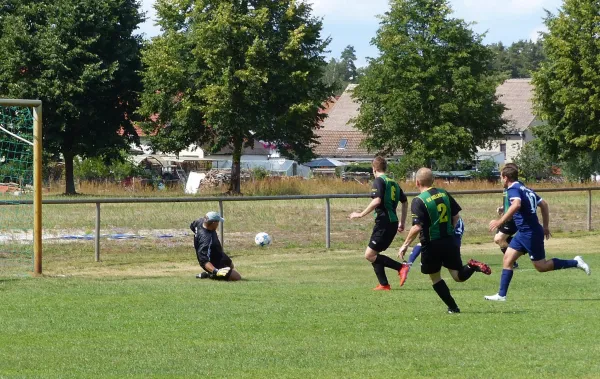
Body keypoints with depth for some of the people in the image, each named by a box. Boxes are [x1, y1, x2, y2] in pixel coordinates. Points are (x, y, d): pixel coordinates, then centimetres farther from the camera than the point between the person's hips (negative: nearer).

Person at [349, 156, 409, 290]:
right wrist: (402, 223, 28)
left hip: (383, 223, -9)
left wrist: (361, 214, -16)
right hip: (393, 223, 9)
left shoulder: (379, 181, -7)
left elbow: (377, 201, -21)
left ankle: (400, 267, -16)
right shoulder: (393, 183, 18)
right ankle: (384, 284, 9)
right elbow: (405, 202, 22)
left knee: (369, 255, -9)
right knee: (374, 255, 15)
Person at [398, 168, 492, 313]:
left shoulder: (418, 201, -14)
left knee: (435, 278, 15)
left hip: (431, 245, -5)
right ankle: (472, 266, -19)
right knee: (459, 276, 11)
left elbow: (417, 227, -21)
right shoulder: (444, 194, 4)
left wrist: (405, 245, -12)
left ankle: (453, 307, 11)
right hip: (449, 240, 5)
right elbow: (456, 216, 9)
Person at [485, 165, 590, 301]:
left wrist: (500, 221, -35)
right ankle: (501, 295, 4)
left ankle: (575, 263, 4)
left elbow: (516, 204, -34)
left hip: (530, 233, -10)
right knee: (507, 260, 6)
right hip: (523, 233, 10)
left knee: (541, 266, -1)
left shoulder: (513, 189, -13)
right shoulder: (526, 189, 15)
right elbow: (544, 204, 20)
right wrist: (545, 226, 25)